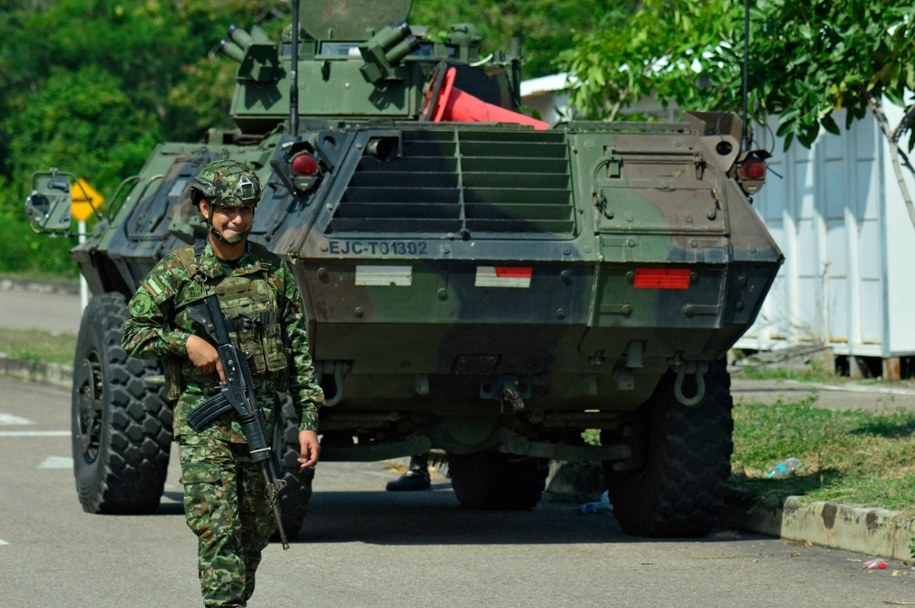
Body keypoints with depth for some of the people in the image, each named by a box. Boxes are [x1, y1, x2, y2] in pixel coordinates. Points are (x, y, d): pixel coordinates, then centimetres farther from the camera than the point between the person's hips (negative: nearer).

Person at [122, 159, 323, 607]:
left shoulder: (274, 272, 7)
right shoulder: (176, 272, 1)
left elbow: (300, 351, 8)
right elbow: (133, 334, 4)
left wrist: (308, 422, 2)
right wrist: (186, 342, -13)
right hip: (203, 421, -3)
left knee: (257, 531, 9)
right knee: (217, 530, -12)